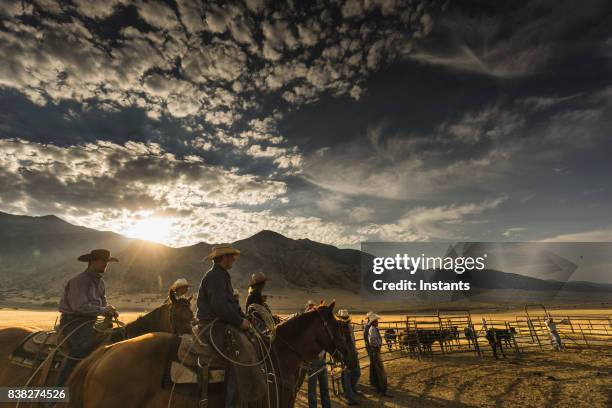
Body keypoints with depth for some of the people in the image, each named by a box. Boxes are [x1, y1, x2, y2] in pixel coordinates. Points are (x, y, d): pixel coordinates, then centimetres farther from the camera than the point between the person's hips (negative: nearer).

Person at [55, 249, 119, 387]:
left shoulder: (100, 282, 12)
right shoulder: (79, 281, -14)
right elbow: (80, 306, -23)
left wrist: (109, 310, -7)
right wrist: (103, 310, -19)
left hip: (89, 323, 8)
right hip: (72, 321, -8)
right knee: (85, 345, -33)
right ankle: (60, 384, -23)